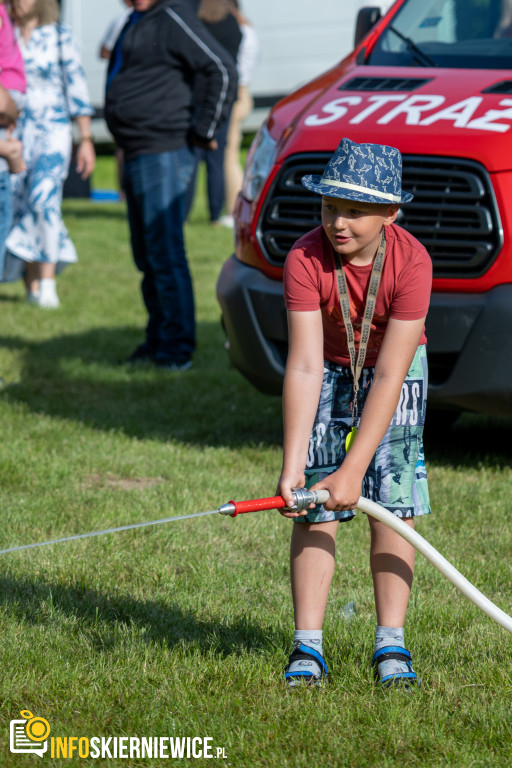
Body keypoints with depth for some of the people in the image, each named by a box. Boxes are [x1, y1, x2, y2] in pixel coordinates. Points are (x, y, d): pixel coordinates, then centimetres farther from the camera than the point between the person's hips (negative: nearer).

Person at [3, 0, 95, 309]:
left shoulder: (59, 35, -1)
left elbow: (76, 86, 0)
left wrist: (86, 139, -1)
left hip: (52, 130, -3)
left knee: (44, 198, -21)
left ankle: (48, 284, -21)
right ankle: (32, 286, 10)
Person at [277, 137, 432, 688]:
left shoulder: (410, 262, -31)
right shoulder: (305, 260, -29)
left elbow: (389, 377, -31)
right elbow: (304, 368, -31)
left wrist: (353, 469, -35)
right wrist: (292, 467, -36)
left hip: (395, 364, -1)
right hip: (328, 367, 1)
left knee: (393, 505, -9)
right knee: (314, 508, -8)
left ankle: (391, 644, -1)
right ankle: (307, 647, -5)